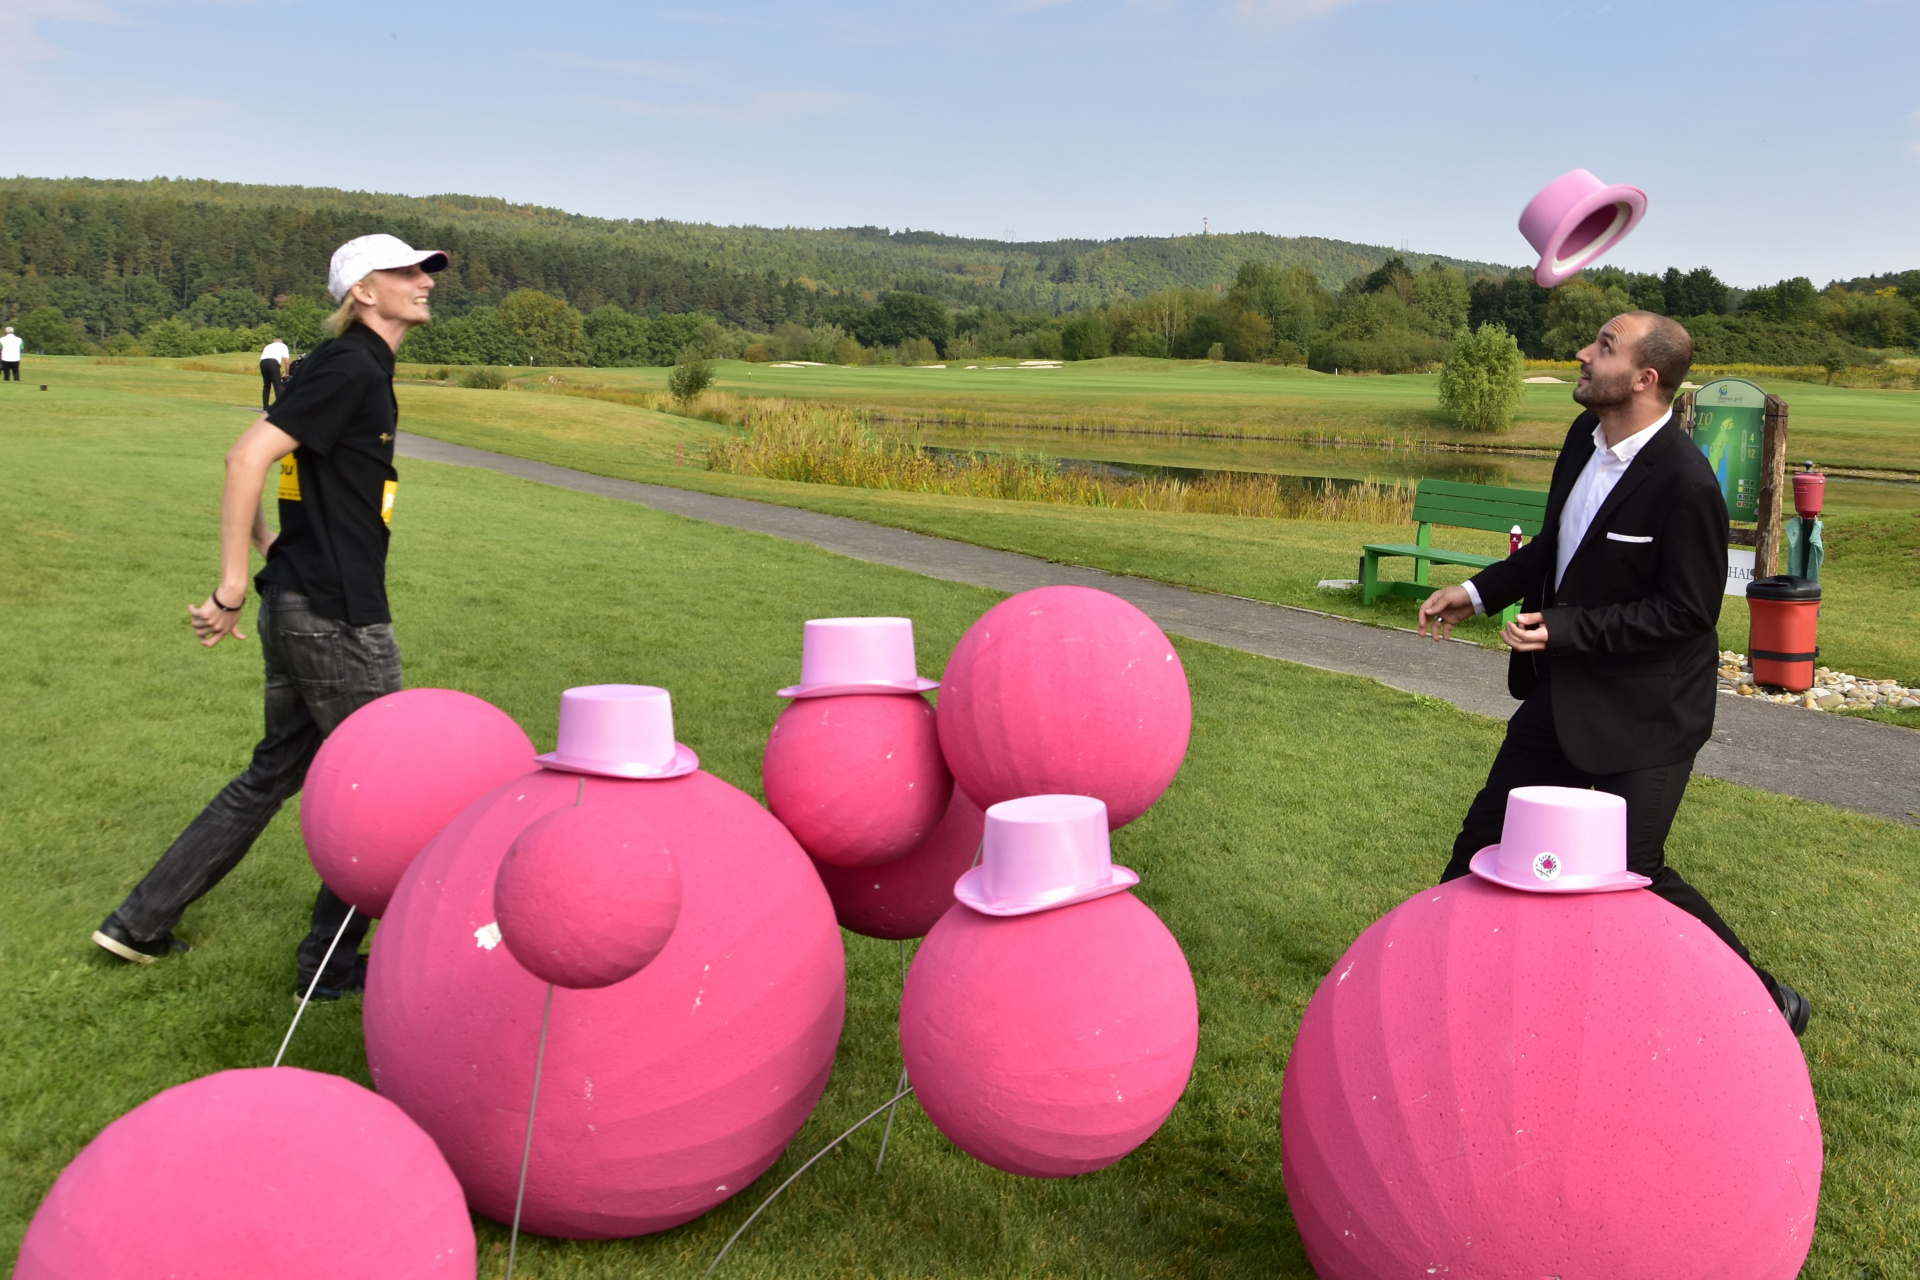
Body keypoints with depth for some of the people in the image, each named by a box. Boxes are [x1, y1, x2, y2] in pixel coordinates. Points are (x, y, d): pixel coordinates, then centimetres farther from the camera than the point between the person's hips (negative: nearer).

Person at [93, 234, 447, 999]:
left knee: (273, 776, 19)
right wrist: (233, 588, -21)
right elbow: (248, 456, -23)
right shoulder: (351, 368, -15)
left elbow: (258, 458, 22)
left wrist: (277, 557, 17)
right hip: (337, 618, -10)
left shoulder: (360, 369, 15)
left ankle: (142, 924, 25)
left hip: (300, 609, 10)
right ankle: (331, 966, 16)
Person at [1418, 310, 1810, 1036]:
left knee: (1633, 873, -1)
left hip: (1643, 711, -8)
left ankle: (1762, 1004, 20)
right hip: (1566, 690, 8)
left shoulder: (1685, 484, -25)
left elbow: (1688, 611, -21)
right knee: (1488, 834, 17)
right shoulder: (1586, 434, 0)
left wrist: (1565, 628, -24)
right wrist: (1479, 592, 7)